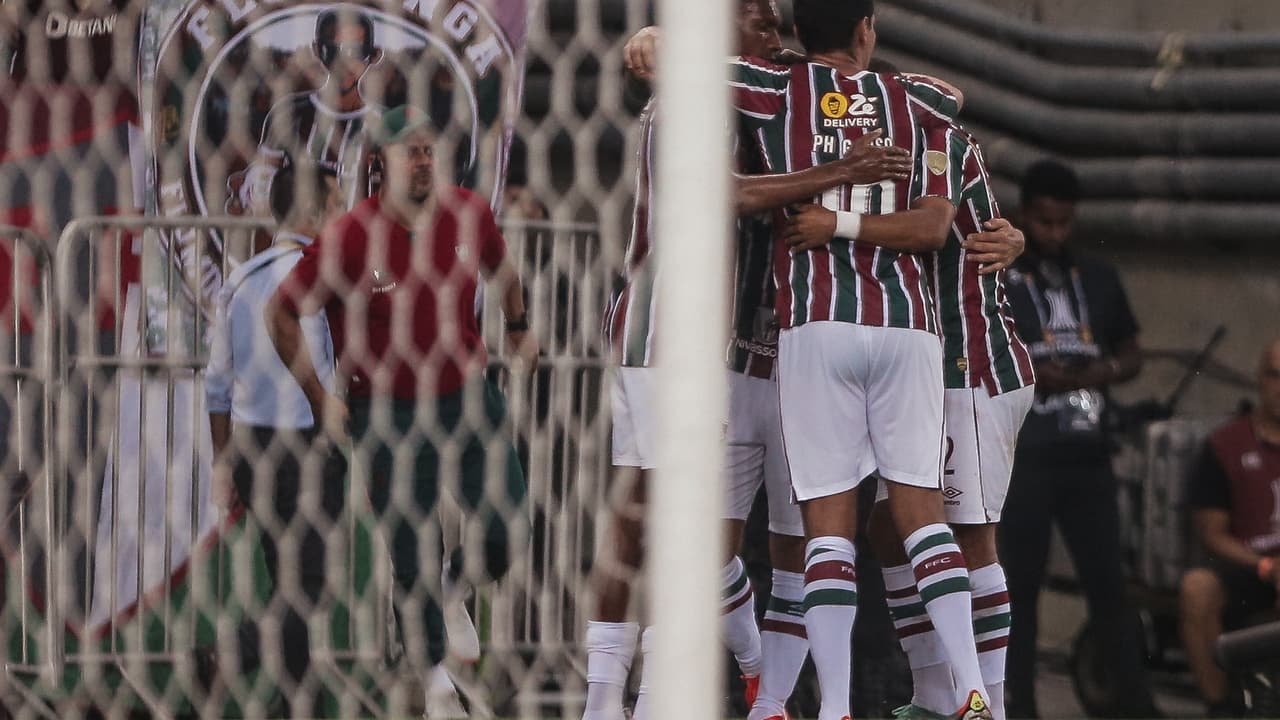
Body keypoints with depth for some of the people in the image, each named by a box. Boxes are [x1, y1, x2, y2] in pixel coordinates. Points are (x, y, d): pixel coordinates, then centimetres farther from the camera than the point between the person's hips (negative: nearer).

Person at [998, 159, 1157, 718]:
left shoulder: (1099, 279, 14)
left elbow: (1131, 354, 20)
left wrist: (1097, 373, -3)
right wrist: (1025, 376, -18)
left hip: (1087, 455, 4)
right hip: (1021, 457, -4)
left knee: (1107, 580, 2)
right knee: (1021, 583, -1)